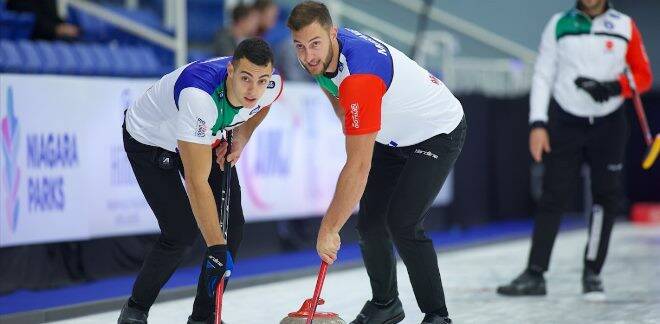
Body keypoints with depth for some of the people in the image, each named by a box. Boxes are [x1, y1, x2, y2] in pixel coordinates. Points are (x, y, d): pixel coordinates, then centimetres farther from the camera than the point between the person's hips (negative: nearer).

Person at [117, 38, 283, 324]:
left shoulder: (272, 84, -25)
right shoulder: (199, 94, -44)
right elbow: (197, 182, -42)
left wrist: (241, 138, -6)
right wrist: (217, 248, -41)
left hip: (206, 137, 6)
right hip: (150, 140, -6)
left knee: (232, 225, -4)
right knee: (181, 232, -13)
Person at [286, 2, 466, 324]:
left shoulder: (360, 77, -40)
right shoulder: (325, 52, -14)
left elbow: (358, 167, -40)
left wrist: (329, 229, -35)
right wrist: (352, 131, 8)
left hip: (438, 132, -9)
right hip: (393, 136, 9)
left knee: (402, 224, -19)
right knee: (370, 220, 6)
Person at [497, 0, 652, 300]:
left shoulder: (625, 27, 2)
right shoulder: (559, 25, 3)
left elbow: (643, 76, 3)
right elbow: (542, 75, 2)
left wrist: (613, 87, -17)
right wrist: (538, 125, -6)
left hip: (609, 126, 1)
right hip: (565, 123, -1)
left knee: (606, 197, -1)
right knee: (553, 197, -5)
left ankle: (592, 273, 9)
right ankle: (535, 274, -3)